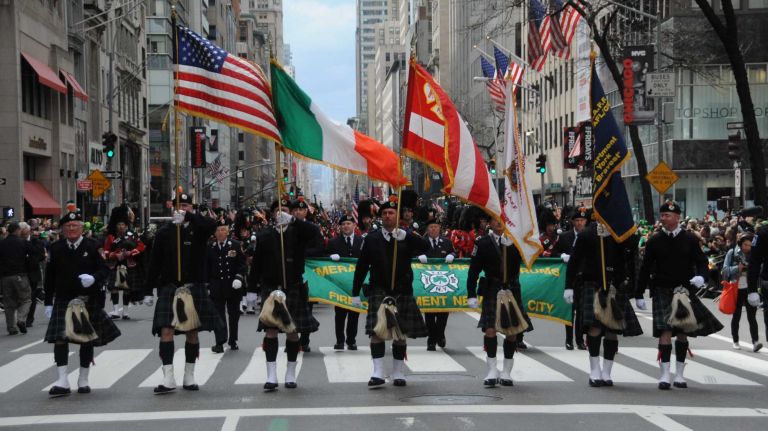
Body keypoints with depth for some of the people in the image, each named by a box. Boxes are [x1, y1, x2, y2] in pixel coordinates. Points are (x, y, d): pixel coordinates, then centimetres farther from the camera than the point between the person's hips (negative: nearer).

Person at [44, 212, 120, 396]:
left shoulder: (91, 246, -1)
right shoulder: (56, 249, 3)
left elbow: (104, 269, -1)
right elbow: (50, 277, 6)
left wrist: (93, 278, -23)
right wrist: (48, 302, 4)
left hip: (88, 301, 0)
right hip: (63, 300, 0)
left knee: (87, 340, 7)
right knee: (60, 339, -12)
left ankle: (83, 381, 20)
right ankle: (62, 382, -13)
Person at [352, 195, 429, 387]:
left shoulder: (407, 237, 4)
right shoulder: (372, 238, 4)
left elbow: (424, 247, -16)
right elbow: (361, 267, 6)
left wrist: (405, 235, -29)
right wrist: (355, 293, 4)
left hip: (402, 292, 1)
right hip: (379, 291, -1)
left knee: (401, 333, 6)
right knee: (376, 331, -10)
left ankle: (398, 372, 16)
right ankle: (378, 372, -10)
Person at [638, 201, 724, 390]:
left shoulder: (690, 239, 3)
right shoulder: (654, 241, 1)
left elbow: (701, 261, 5)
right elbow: (645, 268, 4)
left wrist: (700, 276, -17)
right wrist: (639, 294, 3)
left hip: (685, 292, 2)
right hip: (662, 292, -2)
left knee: (683, 332, 8)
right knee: (665, 331, -12)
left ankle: (679, 374, 18)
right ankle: (664, 375, -11)